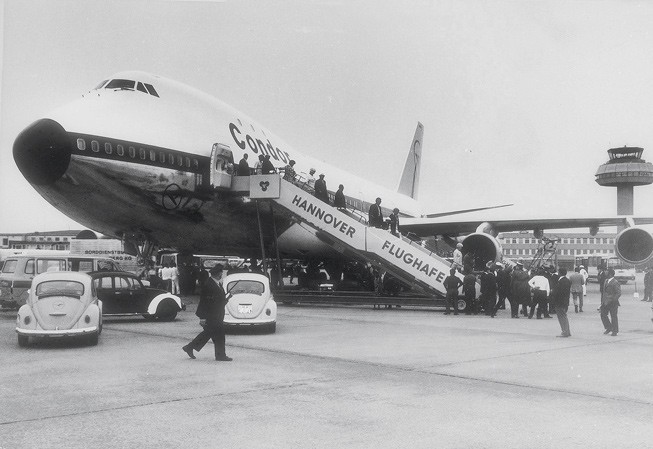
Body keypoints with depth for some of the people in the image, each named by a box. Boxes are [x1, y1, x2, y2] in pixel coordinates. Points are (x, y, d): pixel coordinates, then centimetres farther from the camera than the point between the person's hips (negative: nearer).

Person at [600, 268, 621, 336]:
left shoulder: (615, 282, -15)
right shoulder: (606, 281, 11)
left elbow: (619, 293, -18)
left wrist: (613, 299, -23)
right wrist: (602, 300, 15)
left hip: (612, 303, -8)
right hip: (605, 302, 8)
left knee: (614, 316, 3)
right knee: (603, 315, 7)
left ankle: (615, 331, 14)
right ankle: (609, 328, 22)